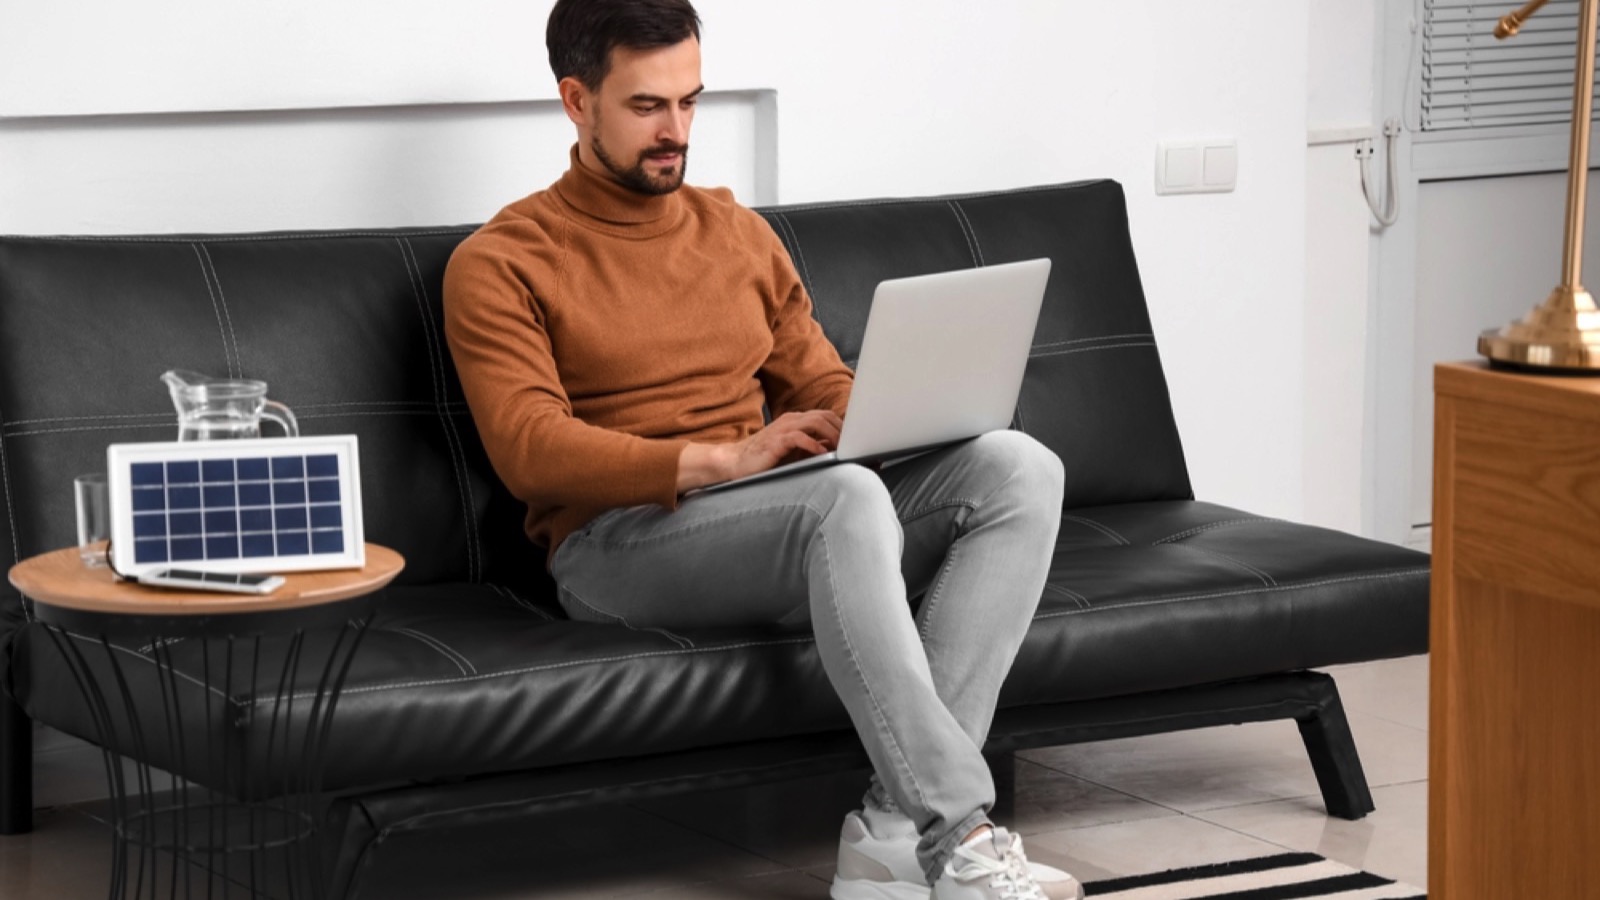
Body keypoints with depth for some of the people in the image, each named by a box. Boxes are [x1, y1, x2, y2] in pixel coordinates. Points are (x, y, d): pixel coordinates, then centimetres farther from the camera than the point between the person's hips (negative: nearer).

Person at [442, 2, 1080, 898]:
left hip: (794, 523, 6)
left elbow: (821, 382, 24)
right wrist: (717, 460, -23)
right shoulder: (501, 265, 2)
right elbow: (529, 449, -10)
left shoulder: (737, 232, 22)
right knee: (846, 495, -37)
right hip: (619, 542, -6)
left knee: (1018, 467, -20)